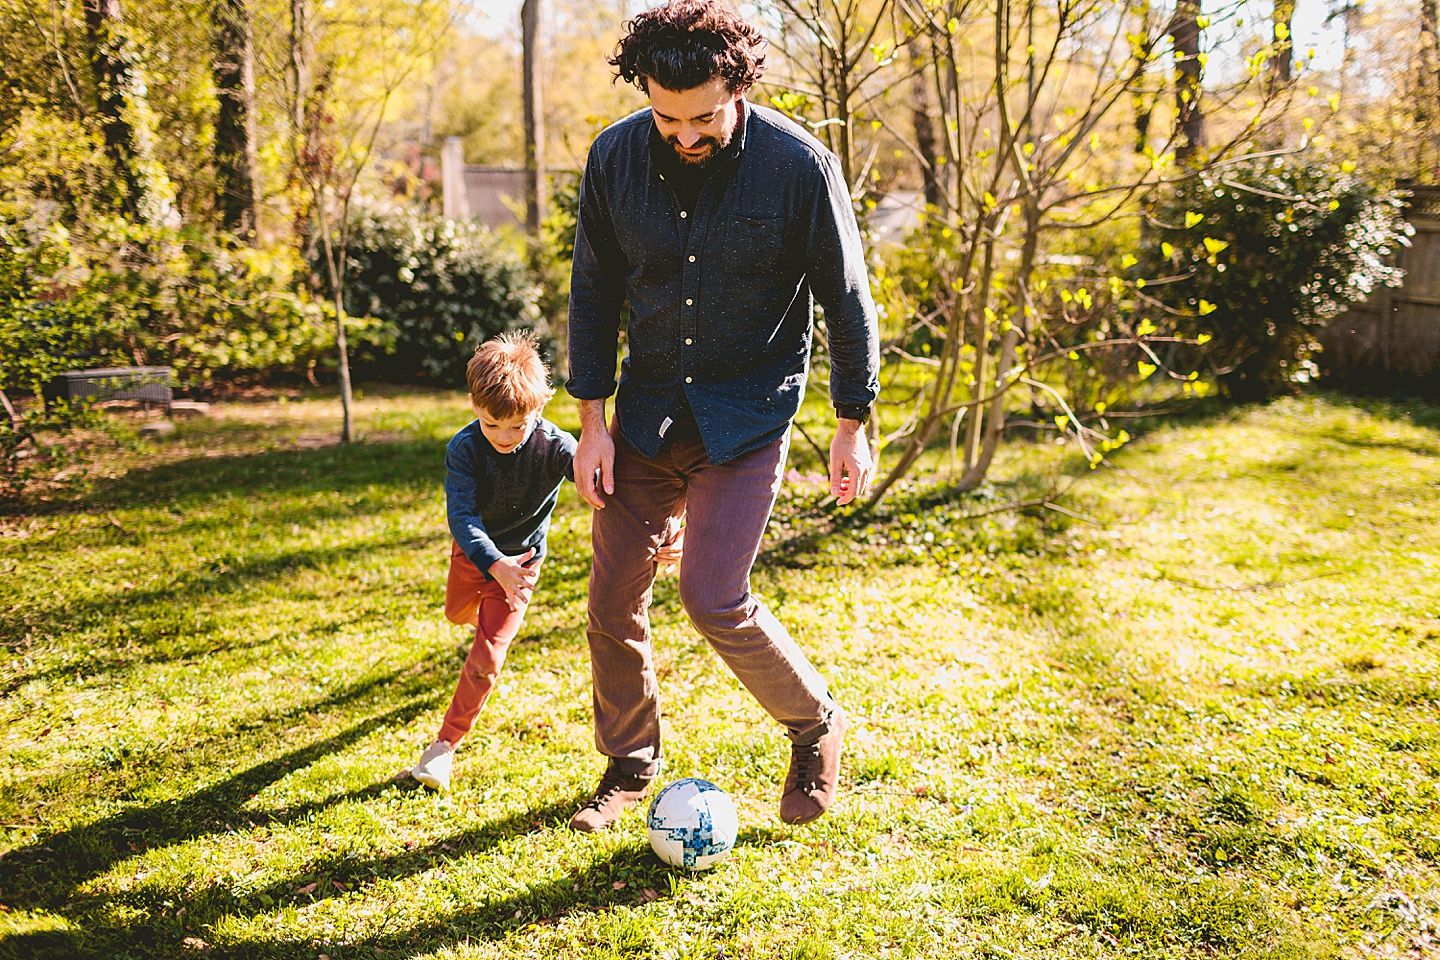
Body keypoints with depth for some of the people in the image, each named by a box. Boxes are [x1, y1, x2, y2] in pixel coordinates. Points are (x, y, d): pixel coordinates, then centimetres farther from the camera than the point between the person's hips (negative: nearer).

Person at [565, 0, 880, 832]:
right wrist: (593, 420, 1)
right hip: (649, 410, 4)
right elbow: (594, 290, 4)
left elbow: (847, 298, -5)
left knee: (714, 599, -12)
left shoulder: (801, 166, -15)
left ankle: (817, 728, 17)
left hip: (750, 412, -4)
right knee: (614, 598, 5)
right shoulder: (615, 157, -6)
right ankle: (631, 763, 28)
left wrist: (853, 427, -2)